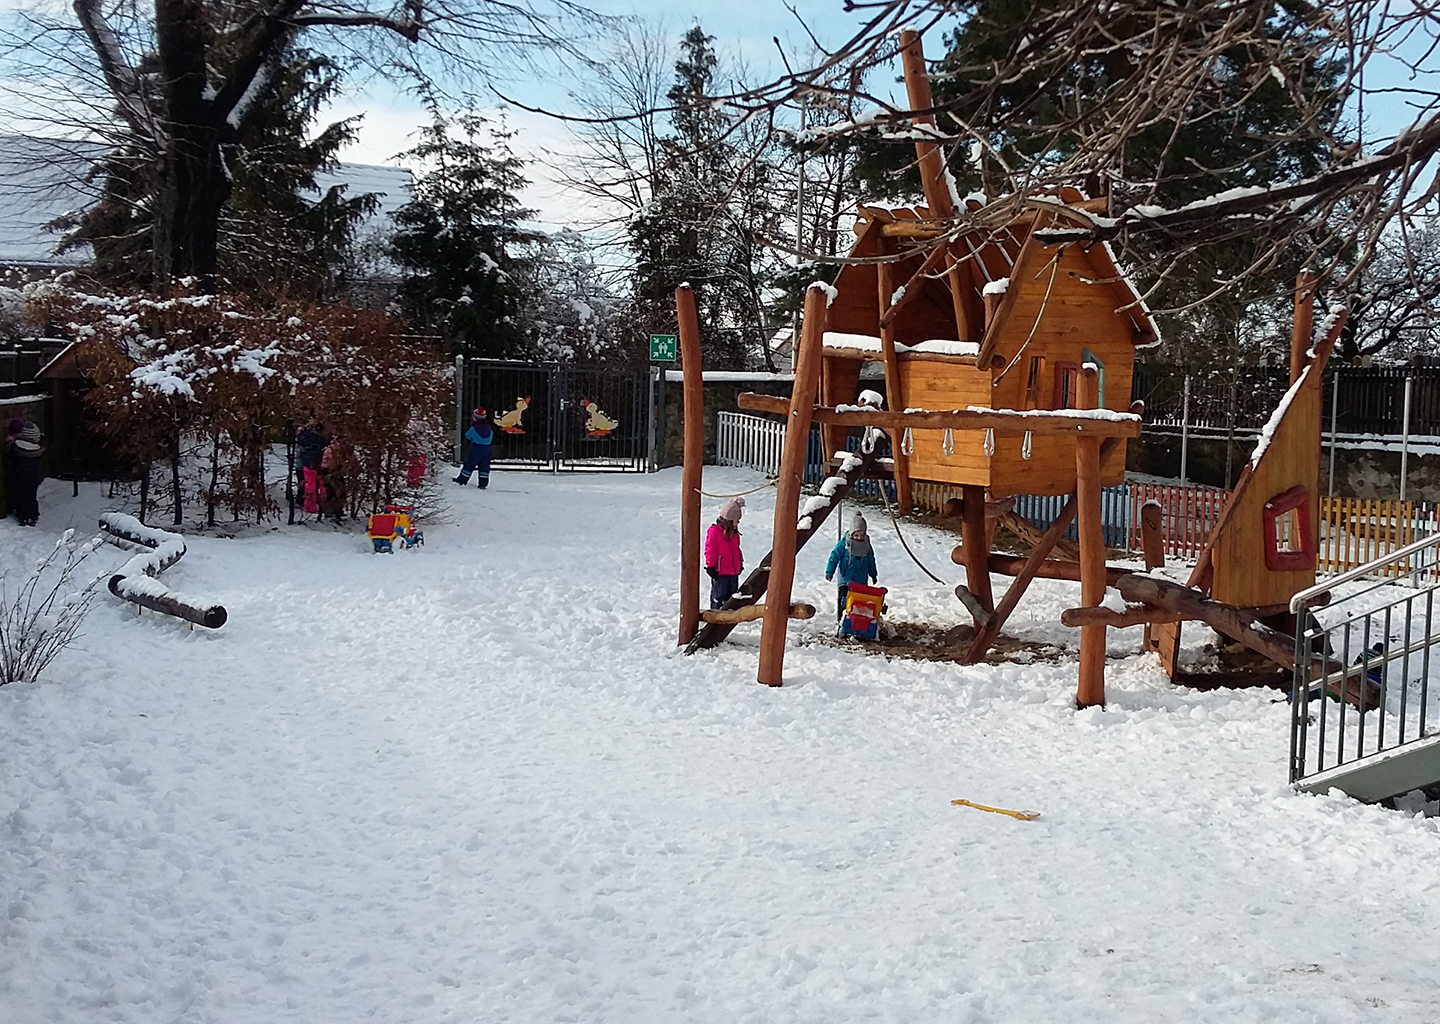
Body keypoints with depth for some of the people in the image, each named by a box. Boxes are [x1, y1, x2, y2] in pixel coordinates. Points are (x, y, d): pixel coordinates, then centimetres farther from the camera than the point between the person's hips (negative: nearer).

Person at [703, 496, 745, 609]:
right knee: (719, 596, 0)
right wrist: (711, 566, -15)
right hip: (720, 572, -8)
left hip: (734, 571, 8)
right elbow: (710, 551, -15)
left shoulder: (733, 532, 10)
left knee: (732, 595, 17)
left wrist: (740, 563, 21)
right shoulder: (714, 531, -17)